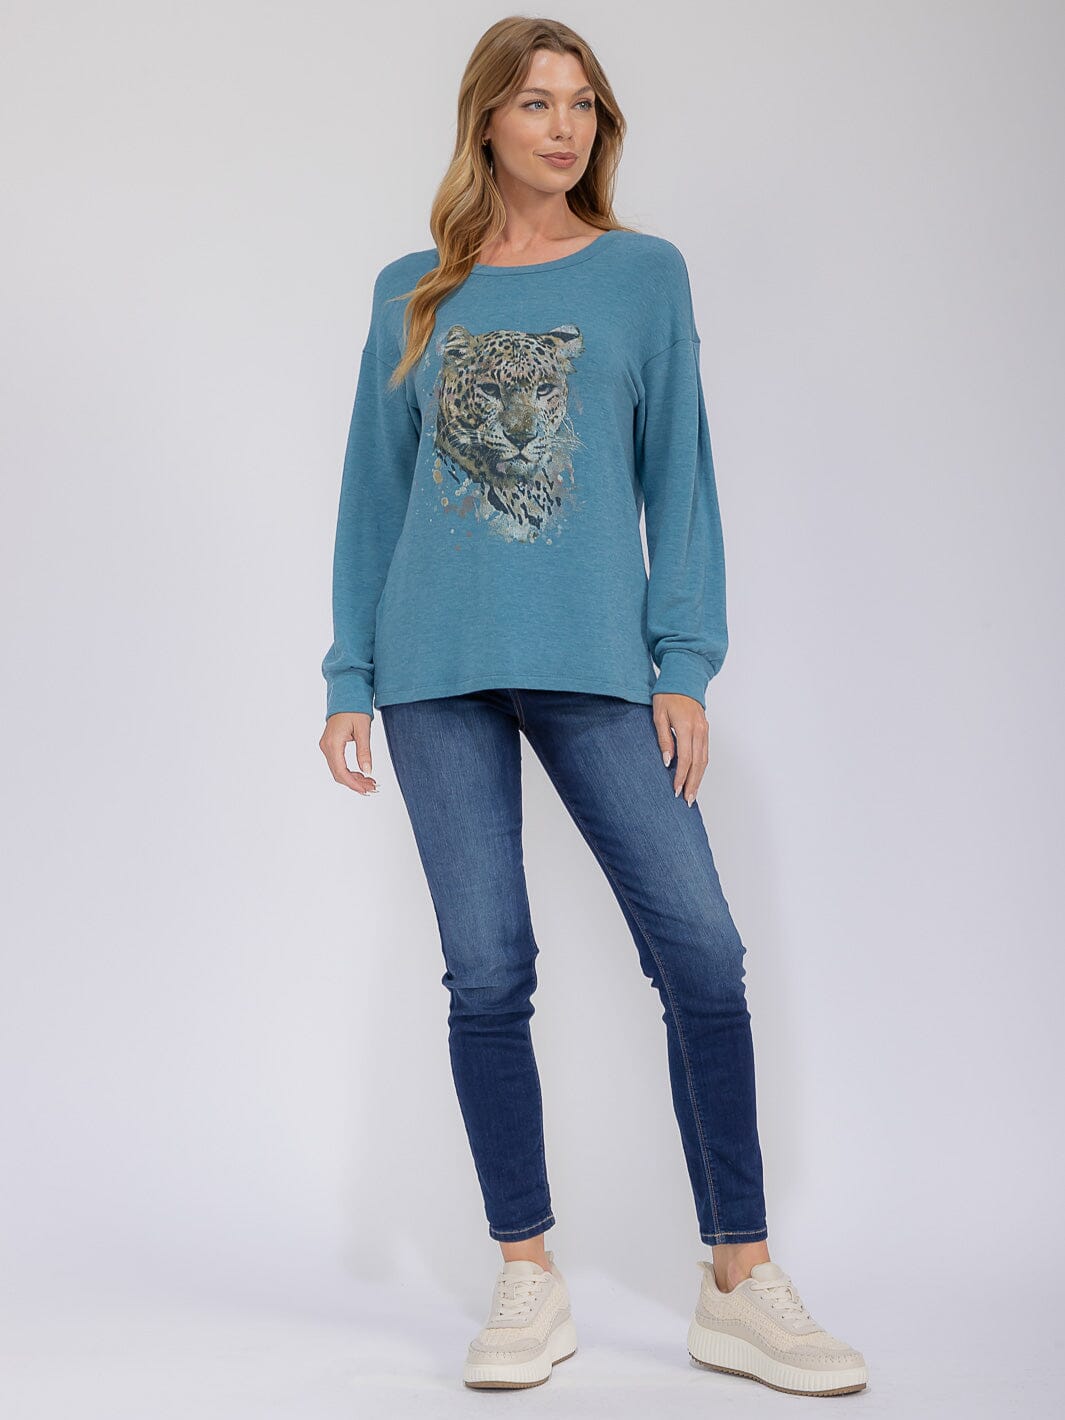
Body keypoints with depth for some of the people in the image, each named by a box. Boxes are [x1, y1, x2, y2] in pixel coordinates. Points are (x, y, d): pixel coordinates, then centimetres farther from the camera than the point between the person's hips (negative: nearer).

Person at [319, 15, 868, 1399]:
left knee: (703, 956, -5)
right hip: (438, 670, 1)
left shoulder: (646, 273, 10)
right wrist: (349, 678, 6)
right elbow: (374, 490, 13)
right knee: (487, 973, 3)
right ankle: (529, 1283, 17)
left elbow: (678, 474, 6)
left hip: (595, 664, -1)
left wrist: (685, 664, -3)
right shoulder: (414, 293, 13)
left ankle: (741, 1287, 9)